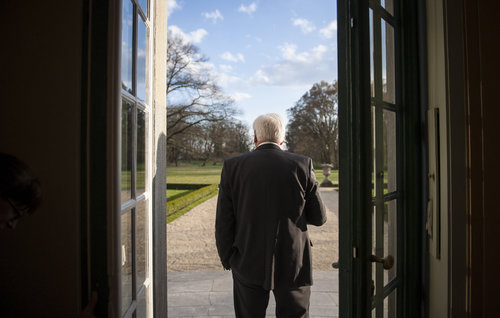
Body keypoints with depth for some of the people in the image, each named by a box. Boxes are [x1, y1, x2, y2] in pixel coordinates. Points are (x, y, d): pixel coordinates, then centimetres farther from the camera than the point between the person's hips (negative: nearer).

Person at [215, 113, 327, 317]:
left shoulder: (232, 166, -5)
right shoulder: (302, 165, -7)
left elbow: (223, 223, -3)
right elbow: (318, 218, -1)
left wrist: (228, 261, 9)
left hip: (248, 265, 1)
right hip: (292, 265, 0)